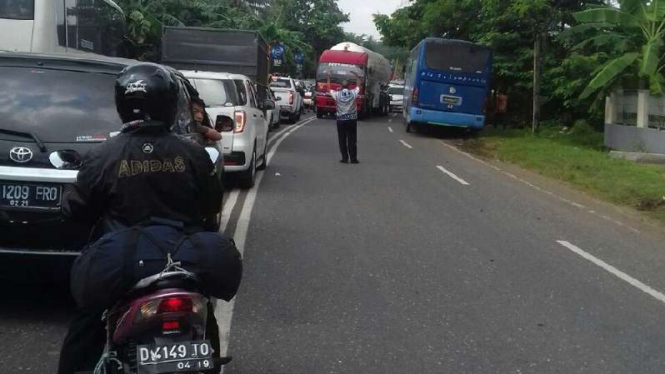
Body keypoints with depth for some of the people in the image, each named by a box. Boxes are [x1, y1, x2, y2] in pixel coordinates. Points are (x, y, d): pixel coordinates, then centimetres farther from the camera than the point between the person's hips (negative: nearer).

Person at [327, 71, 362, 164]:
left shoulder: (337, 94, -7)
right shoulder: (353, 93, -6)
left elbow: (329, 89, 10)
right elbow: (358, 85, 13)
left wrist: (328, 77, 18)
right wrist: (356, 75, 24)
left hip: (341, 120, -1)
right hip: (352, 119, 1)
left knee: (342, 140, 6)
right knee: (352, 140, 4)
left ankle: (345, 158, 4)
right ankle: (353, 159, 4)